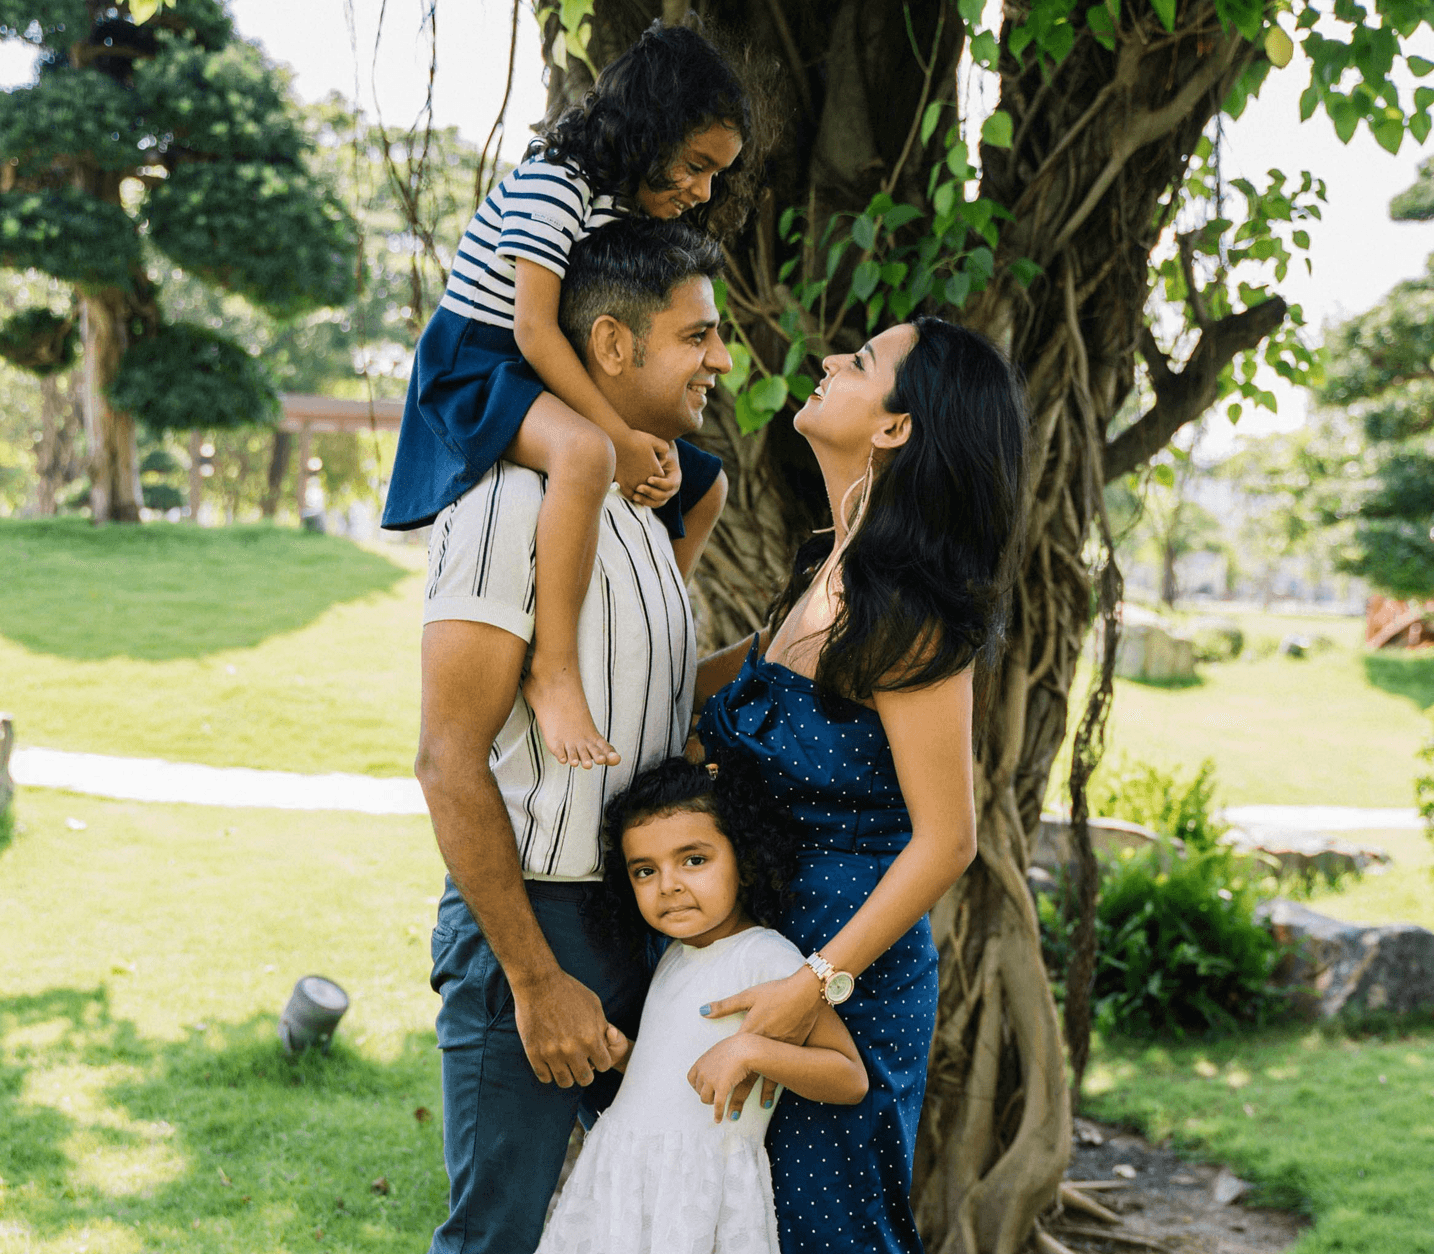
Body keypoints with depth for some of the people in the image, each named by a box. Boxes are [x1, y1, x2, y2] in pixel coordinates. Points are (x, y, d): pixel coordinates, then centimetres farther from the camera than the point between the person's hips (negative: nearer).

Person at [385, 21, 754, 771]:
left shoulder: (629, 210, 12)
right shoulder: (556, 183, -17)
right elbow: (534, 329, -25)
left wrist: (650, 440, -9)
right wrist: (622, 437, -27)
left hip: (543, 382, 10)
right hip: (473, 368, -10)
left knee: (699, 485, 15)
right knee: (586, 454, -41)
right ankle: (552, 668, -38)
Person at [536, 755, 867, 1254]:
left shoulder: (766, 956, -12)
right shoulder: (675, 955, 13)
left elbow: (850, 1078, -16)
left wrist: (750, 1049, -26)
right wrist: (625, 1055, 6)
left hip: (702, 1191, -7)